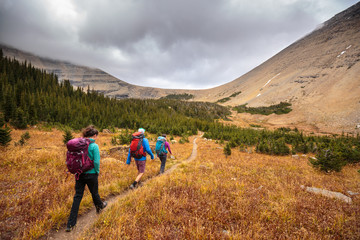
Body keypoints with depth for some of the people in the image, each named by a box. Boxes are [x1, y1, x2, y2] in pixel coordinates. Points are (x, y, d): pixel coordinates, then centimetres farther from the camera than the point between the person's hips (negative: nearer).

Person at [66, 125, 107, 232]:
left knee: (77, 196, 9)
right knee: (94, 193, 20)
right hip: (91, 174, -4)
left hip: (79, 174, 4)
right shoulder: (94, 146, -17)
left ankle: (71, 224, 10)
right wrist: (97, 171, -2)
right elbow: (96, 161, -19)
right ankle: (99, 206, 48)